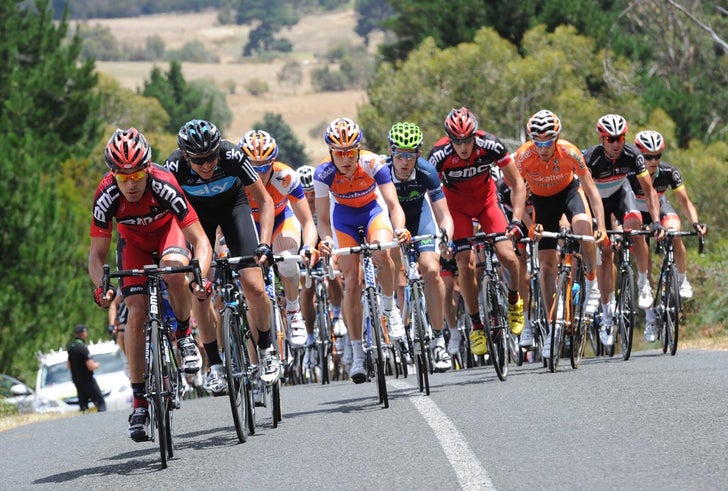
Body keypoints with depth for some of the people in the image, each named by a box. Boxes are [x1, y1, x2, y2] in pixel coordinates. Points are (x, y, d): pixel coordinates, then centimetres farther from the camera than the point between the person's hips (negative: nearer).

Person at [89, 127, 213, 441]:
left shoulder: (164, 185, -37)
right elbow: (97, 254, -23)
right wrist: (101, 287, -42)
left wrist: (200, 276, -52)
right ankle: (139, 401, -5)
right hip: (134, 241, 2)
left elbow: (201, 241, -34)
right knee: (136, 314, -13)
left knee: (173, 267, -37)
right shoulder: (107, 196, -31)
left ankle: (185, 333, -9)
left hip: (169, 229, -2)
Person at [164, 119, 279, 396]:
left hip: (232, 204, -1)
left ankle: (266, 350, 8)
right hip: (196, 211, 1)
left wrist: (264, 243, -33)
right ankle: (215, 364, 0)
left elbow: (265, 201, -22)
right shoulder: (174, 167, -33)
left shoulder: (233, 157, -33)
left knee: (254, 287, -15)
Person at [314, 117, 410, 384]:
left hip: (373, 212, -1)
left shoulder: (373, 164, -29)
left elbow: (394, 204, -31)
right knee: (352, 281, -11)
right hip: (344, 217, 1)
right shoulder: (324, 173, -26)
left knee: (381, 250, -35)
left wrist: (399, 229, -51)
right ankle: (357, 354, -3)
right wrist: (326, 240, -44)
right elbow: (323, 218, -23)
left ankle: (390, 308, -10)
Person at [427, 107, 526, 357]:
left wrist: (516, 220, -26)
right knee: (466, 264, -14)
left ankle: (514, 299, 15)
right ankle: (477, 326, 2)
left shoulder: (490, 145, -27)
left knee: (507, 255, -16)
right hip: (457, 206, -1)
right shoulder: (440, 155, -29)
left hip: (486, 200, 1)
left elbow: (517, 183, -17)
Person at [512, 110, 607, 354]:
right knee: (547, 265, -3)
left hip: (569, 190, -1)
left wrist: (602, 227, -35)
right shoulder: (523, 157, -30)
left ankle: (592, 285, -16)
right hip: (542, 199, 1)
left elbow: (591, 189, -26)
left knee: (583, 224, -35)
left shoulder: (569, 152, -31)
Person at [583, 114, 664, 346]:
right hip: (597, 198, -1)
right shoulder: (590, 158, -34)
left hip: (620, 192, 1)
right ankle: (607, 314, 3)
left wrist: (656, 221, -35)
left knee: (635, 228, -29)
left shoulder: (632, 155, -27)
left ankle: (643, 282, -9)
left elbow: (649, 190, -23)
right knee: (605, 253, -6)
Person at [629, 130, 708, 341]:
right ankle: (650, 317, -3)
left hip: (661, 208, 1)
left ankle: (682, 280, -8)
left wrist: (695, 222, -40)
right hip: (637, 212, -1)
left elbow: (684, 201, -22)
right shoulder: (630, 175, -32)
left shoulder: (669, 172, -26)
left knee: (674, 234, -31)